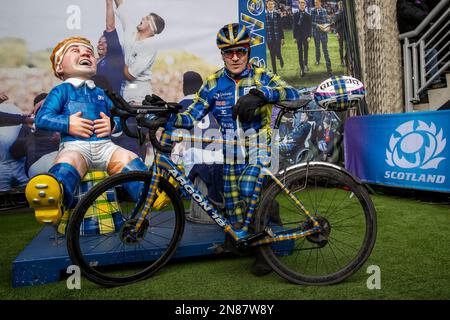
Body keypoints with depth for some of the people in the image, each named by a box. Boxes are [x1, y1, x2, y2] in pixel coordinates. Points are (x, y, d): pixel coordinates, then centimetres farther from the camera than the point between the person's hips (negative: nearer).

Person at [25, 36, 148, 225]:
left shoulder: (100, 93, 27)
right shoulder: (62, 91, 13)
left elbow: (119, 117, 23)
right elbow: (41, 119, 2)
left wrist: (112, 125, 0)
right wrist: (67, 124, -13)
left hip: (104, 145, 2)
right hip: (74, 145, -2)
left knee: (129, 160, -25)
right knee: (66, 166, -36)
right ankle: (51, 201, -47)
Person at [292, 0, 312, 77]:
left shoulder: (308, 15, 0)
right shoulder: (295, 15, 1)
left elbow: (309, 26, -1)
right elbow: (294, 25, 1)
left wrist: (309, 36, -9)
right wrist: (294, 36, -2)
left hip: (306, 36, 0)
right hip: (298, 36, 0)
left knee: (306, 51, 9)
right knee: (300, 52, 1)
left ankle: (305, 64, 27)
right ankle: (302, 68, 4)